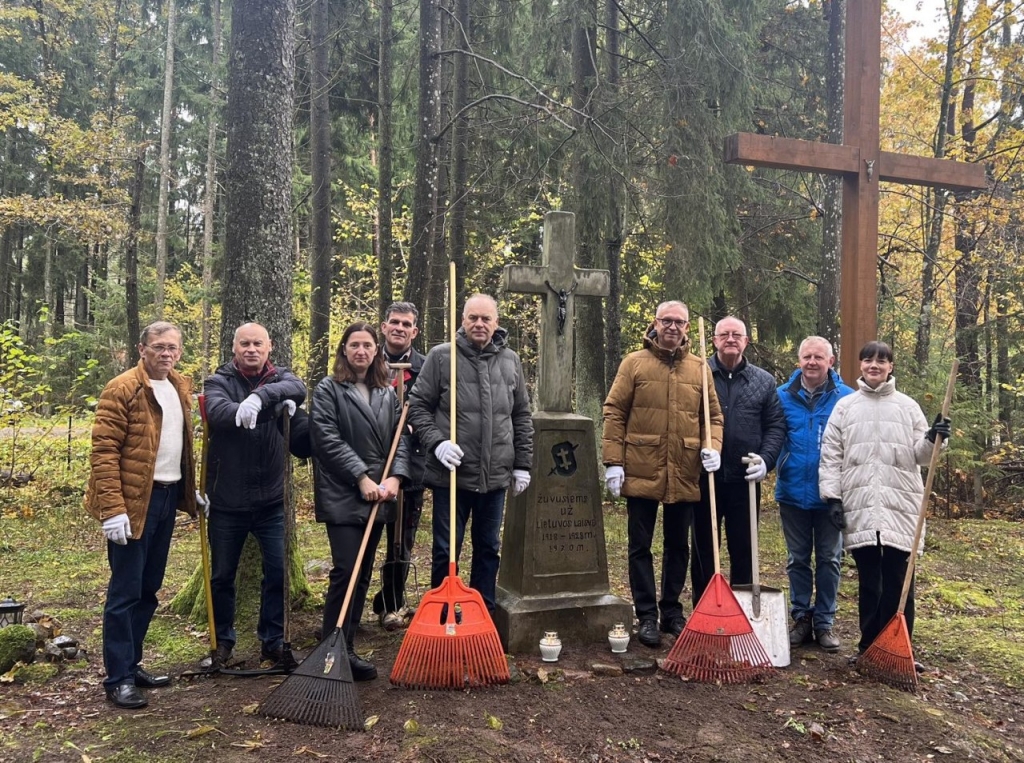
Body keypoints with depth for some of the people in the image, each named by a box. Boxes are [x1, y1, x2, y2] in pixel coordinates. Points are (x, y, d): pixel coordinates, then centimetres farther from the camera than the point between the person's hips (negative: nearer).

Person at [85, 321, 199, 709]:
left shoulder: (181, 387, 12)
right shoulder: (122, 389, -11)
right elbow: (103, 451, -15)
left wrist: (192, 489, 15)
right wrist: (112, 509, -20)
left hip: (167, 498, 8)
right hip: (134, 502, -7)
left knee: (148, 589, 15)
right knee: (125, 592, 0)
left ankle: (131, 664, 28)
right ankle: (117, 678, 10)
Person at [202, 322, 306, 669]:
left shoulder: (280, 377, 4)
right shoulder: (219, 382, -1)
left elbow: (299, 389, -20)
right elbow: (218, 411, -24)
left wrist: (261, 396, -37)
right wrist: (274, 403, -35)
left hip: (271, 499, 1)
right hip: (227, 500, -1)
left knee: (278, 572, 4)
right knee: (222, 575, 12)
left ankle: (273, 641, 21)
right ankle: (223, 641, 31)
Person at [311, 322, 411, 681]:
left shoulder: (388, 393, 13)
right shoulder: (328, 389, -2)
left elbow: (400, 437, 8)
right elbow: (328, 439, -11)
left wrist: (395, 477, -9)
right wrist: (362, 477, -17)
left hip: (378, 496, 6)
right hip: (343, 496, -5)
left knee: (364, 573, 9)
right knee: (346, 570, -10)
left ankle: (346, 643, 19)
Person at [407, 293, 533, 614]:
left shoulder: (510, 361, 7)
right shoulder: (441, 356, -4)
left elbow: (522, 416, 12)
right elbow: (418, 406, -2)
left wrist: (522, 464, 9)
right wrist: (436, 443, -16)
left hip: (496, 476, 4)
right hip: (451, 474, -3)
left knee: (489, 549, 14)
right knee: (446, 551, 6)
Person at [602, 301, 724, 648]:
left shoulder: (700, 368, 8)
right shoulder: (634, 362, 0)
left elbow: (714, 415, 12)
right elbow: (614, 413, -3)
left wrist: (712, 446, -7)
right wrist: (613, 461, -9)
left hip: (684, 475, 3)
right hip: (642, 472, -3)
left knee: (678, 547, 13)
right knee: (640, 547, 5)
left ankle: (672, 611, 28)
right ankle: (647, 616, 16)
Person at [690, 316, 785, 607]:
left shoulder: (764, 381, 8)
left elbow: (776, 426, 7)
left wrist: (766, 459, -7)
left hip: (745, 479, 2)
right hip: (705, 478, -1)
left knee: (744, 550, 10)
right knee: (703, 550, 9)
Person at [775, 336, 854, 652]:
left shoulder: (846, 398, -5)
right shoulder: (783, 396, -2)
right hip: (793, 492, 1)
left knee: (829, 560, 9)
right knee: (798, 559, 12)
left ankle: (825, 622, 21)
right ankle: (801, 619, 24)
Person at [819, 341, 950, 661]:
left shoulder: (907, 406, 10)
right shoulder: (845, 406, 8)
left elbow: (918, 455, 9)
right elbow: (830, 455, 5)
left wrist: (933, 440, -12)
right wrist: (832, 496, -3)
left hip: (900, 508, 0)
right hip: (859, 507, 0)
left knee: (898, 582, 1)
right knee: (868, 581, 7)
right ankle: (869, 646, 17)